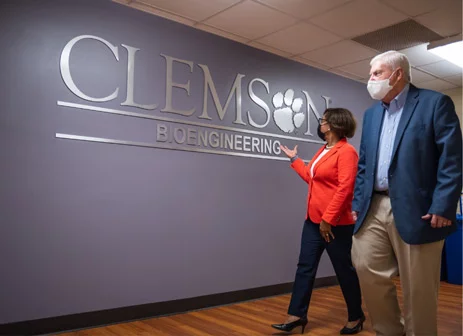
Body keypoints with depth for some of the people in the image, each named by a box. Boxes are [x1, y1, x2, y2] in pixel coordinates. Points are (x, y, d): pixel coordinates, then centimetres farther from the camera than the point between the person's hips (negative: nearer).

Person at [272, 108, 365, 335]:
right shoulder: (323, 150, 15)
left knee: (344, 270, 6)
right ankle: (297, 315, 15)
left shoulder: (346, 151, -13)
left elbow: (345, 188, -21)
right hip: (313, 220, 9)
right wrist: (294, 159, 27)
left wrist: (328, 218, -23)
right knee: (305, 266, 8)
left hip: (335, 223, -9)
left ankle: (356, 317, 25)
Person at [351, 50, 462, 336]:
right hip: (374, 208, 6)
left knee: (418, 288, 5)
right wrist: (358, 202, 9)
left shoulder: (436, 103, -2)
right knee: (367, 269, 5)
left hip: (415, 210, -5)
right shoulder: (371, 114, 17)